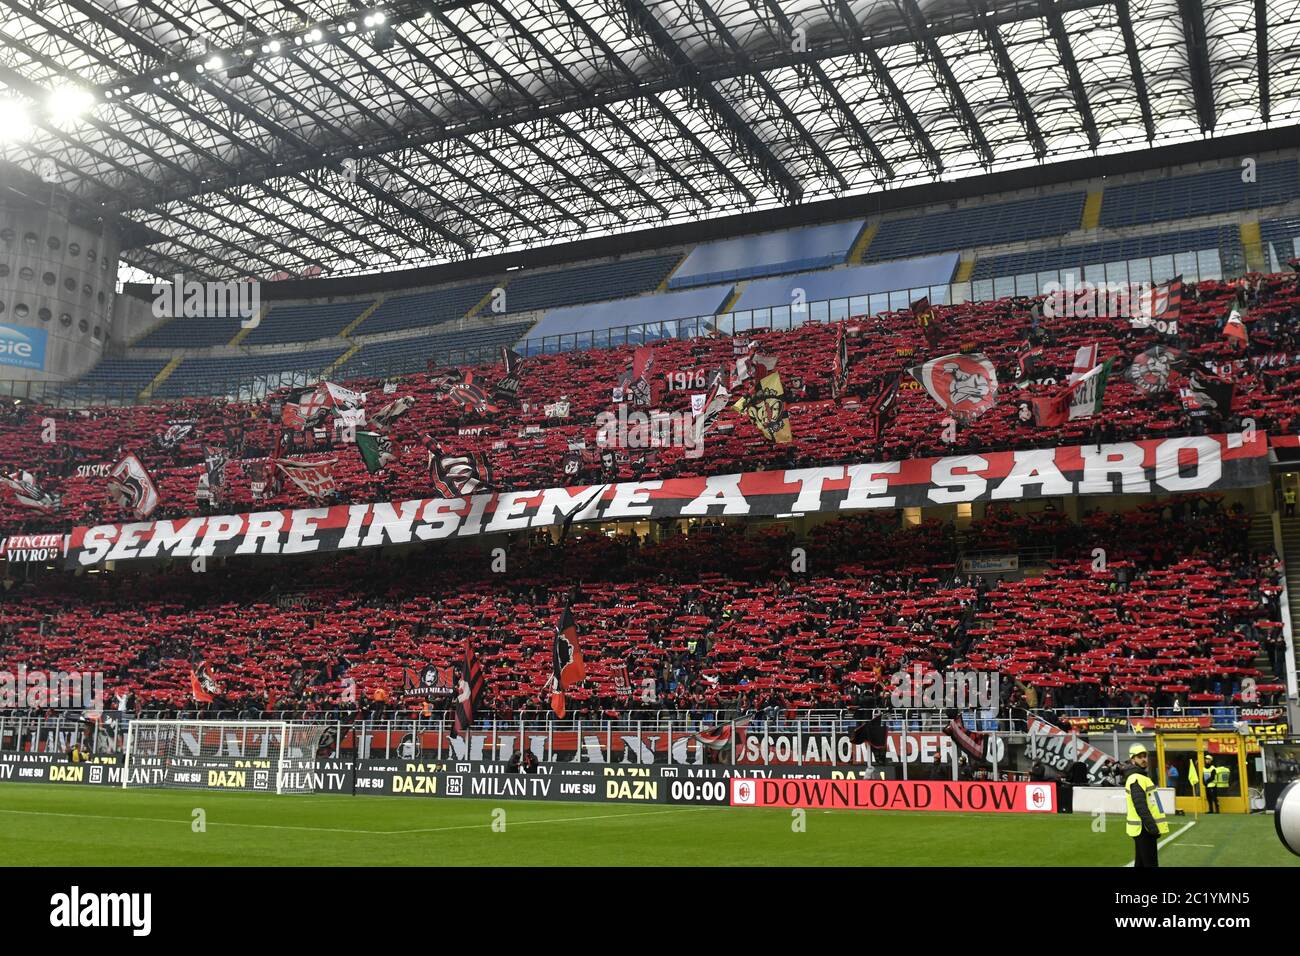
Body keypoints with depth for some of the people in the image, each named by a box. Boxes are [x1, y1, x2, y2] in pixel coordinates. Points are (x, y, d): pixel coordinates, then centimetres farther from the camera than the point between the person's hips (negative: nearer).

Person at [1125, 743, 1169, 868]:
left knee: (1141, 863, 15)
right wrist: (1153, 827, -25)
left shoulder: (1140, 777, 18)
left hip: (1144, 828, 11)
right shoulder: (1136, 779, -16)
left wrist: (1152, 826, 21)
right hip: (1144, 829, -11)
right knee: (1150, 863, -8)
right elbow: (1141, 807, -24)